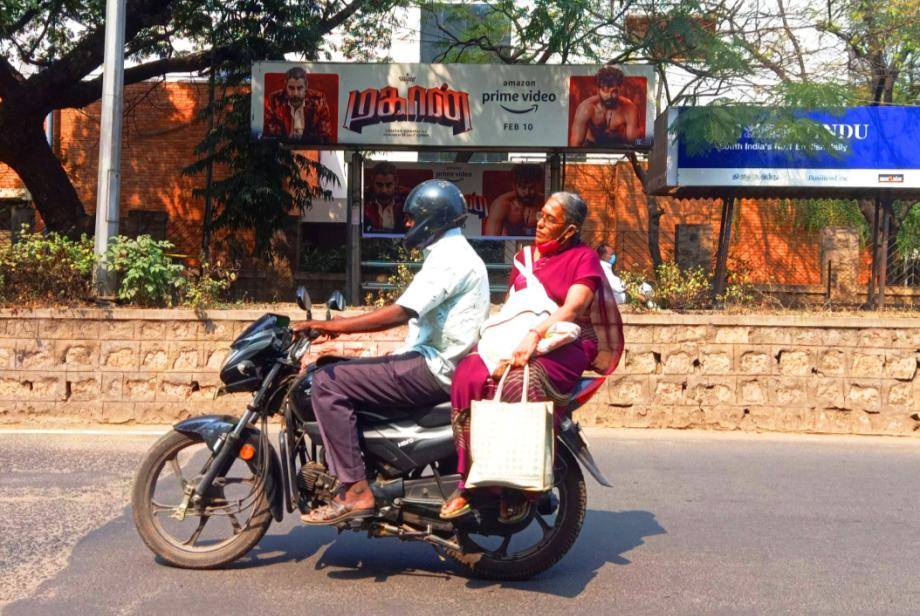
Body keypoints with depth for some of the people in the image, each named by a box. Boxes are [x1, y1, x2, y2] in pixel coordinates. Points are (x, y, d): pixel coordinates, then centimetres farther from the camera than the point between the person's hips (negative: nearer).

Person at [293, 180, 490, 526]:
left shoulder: (448, 257, -13)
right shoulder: (455, 253, 21)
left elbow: (400, 313, -24)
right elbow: (409, 313, 23)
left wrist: (330, 326, -22)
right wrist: (340, 328, 19)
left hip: (435, 368, -11)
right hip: (439, 364, 11)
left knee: (327, 382, -16)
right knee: (342, 372, 18)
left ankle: (355, 491, -18)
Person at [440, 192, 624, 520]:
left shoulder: (583, 257, 4)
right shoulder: (524, 256, 23)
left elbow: (572, 308, -11)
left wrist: (535, 335, -27)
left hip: (564, 346, -5)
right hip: (515, 342, 5)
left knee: (518, 384, -38)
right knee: (468, 375, -26)